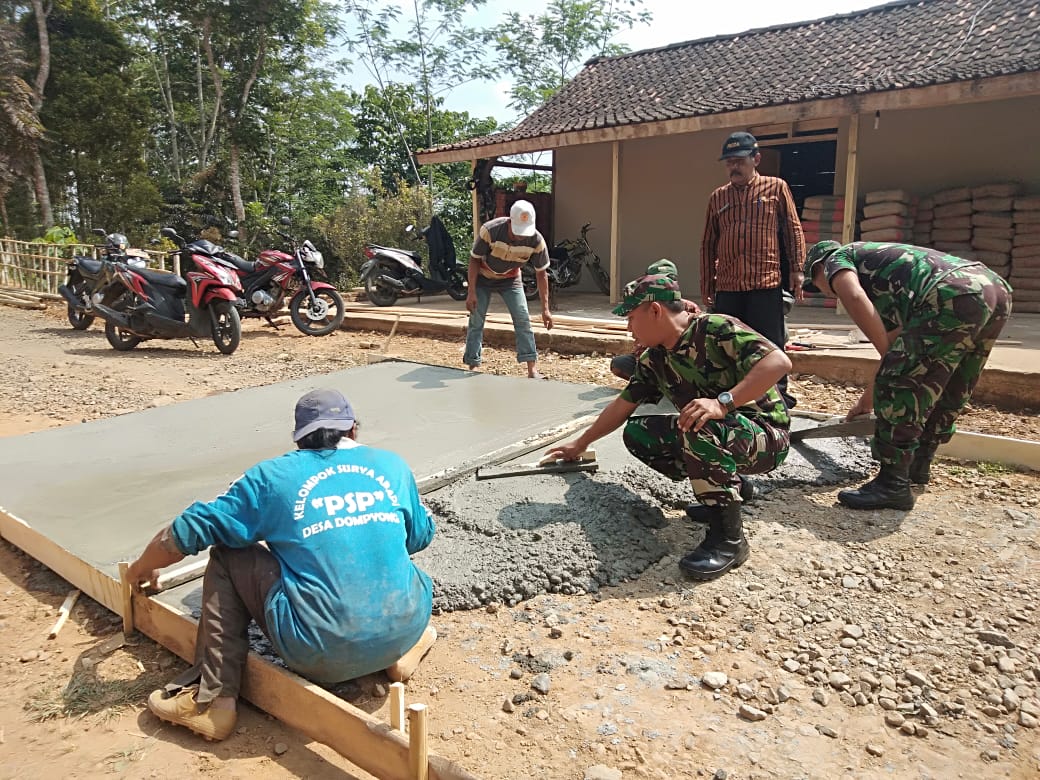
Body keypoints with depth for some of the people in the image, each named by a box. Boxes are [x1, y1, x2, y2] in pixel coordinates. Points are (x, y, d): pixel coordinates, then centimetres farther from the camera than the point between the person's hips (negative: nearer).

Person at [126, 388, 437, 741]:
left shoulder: (272, 477, 2)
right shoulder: (392, 465, 8)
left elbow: (187, 530, 7)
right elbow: (421, 535, 22)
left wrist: (142, 567, 28)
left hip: (320, 657, -3)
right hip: (403, 631, 4)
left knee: (228, 555, 15)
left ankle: (211, 698, 11)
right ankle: (404, 650, 17)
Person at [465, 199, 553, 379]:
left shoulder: (536, 241, -27)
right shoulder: (489, 230, -33)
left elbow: (541, 273, -15)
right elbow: (474, 260, -19)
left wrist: (545, 308, -17)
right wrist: (471, 293, -22)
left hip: (510, 280, 1)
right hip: (483, 278, -1)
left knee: (523, 319, -10)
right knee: (476, 321, -4)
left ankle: (532, 369, -8)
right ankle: (473, 366, 6)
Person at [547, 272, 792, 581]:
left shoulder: (717, 329, -19)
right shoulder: (654, 360, 4)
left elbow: (779, 361, -29)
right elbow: (622, 405, 14)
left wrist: (723, 402, -38)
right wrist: (580, 444, 20)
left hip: (767, 435, -8)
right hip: (714, 438, 8)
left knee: (695, 427, -36)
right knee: (637, 433, 0)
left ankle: (729, 538, -24)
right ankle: (728, 487, 7)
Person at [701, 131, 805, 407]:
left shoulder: (776, 188, 6)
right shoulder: (718, 197, 14)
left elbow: (793, 231, 6)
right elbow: (708, 244, 16)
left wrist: (796, 271, -2)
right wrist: (706, 286, 12)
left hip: (766, 284, -3)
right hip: (727, 287, 3)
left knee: (770, 344, 0)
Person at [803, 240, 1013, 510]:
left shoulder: (837, 258, 16)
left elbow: (855, 298, -9)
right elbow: (894, 336, 44)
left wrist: (890, 357, -2)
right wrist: (869, 396, 52)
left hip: (953, 296, -10)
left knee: (898, 389, -3)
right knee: (949, 394, 22)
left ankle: (893, 484, 1)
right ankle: (919, 464, 37)